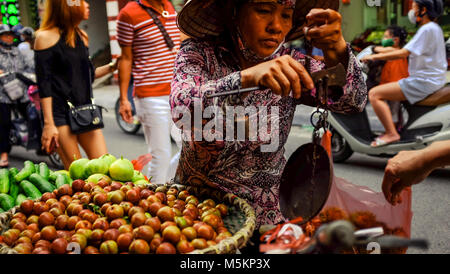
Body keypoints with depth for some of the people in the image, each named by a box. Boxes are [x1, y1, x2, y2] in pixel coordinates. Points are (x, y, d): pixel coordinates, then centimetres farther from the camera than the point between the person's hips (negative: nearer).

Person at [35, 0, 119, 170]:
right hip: (60, 112, -6)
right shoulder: (46, 37, -5)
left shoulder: (82, 36, 15)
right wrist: (48, 123, -15)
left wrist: (113, 66, 11)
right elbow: (43, 84, -10)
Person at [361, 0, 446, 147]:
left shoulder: (428, 29, -15)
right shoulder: (435, 28, 16)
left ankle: (392, 133, -18)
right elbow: (410, 51, 23)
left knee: (374, 94, -16)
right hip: (434, 79, 11)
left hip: (424, 82, -11)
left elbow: (404, 53, -23)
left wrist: (375, 57, -16)